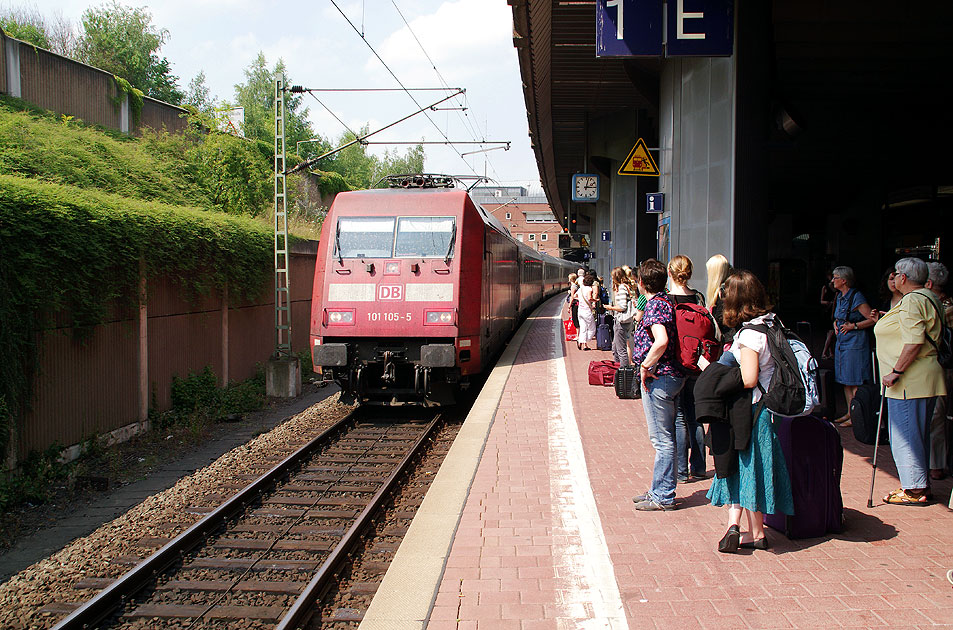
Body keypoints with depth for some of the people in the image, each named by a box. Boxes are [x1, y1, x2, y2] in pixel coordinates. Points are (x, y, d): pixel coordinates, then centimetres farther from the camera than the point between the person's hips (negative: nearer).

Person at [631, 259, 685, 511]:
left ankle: (663, 497, 4)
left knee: (662, 439, -3)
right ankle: (660, 490, 26)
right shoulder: (666, 303, 13)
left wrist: (645, 367, -19)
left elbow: (661, 341, -30)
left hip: (657, 378, -10)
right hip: (671, 376, 10)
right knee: (664, 437, 16)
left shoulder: (655, 306, -15)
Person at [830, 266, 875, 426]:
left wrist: (853, 326, -18)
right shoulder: (840, 297, 12)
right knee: (845, 381, 13)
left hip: (855, 343, -9)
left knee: (855, 383, -5)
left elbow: (873, 320, -16)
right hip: (841, 343, 9)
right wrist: (835, 323, 8)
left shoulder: (856, 297, -14)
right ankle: (850, 412, 21)